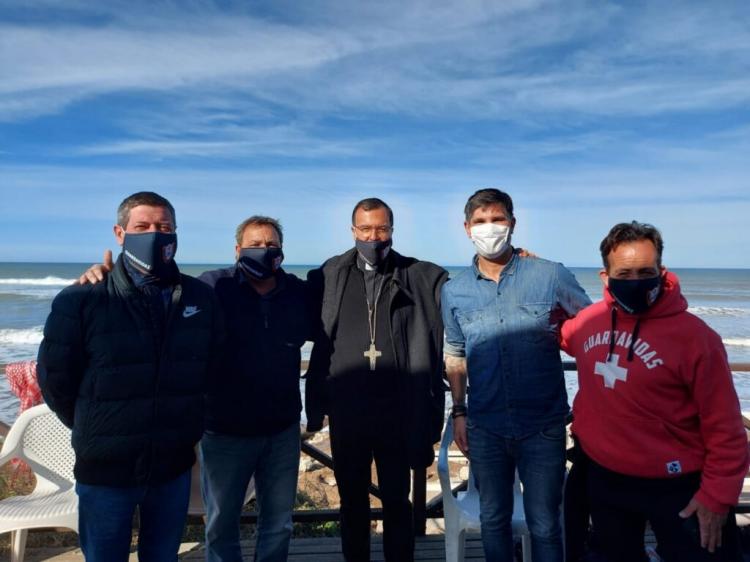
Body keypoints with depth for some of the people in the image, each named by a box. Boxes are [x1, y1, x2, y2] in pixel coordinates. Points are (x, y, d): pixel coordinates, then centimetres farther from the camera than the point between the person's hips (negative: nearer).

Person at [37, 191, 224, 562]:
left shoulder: (200, 298, -4)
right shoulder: (81, 300, -13)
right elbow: (55, 379, -4)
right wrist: (94, 431, 5)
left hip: (174, 465, 3)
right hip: (104, 470, -2)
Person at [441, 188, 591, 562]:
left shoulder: (552, 276, -8)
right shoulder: (454, 291, 1)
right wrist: (459, 411, 9)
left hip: (543, 426, -2)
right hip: (485, 428, 3)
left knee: (544, 525, 12)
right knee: (493, 519, 19)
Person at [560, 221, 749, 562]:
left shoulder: (693, 335, -19)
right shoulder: (588, 320, -5)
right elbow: (559, 336, 18)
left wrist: (718, 495, -12)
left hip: (676, 486, -4)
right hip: (603, 475, 5)